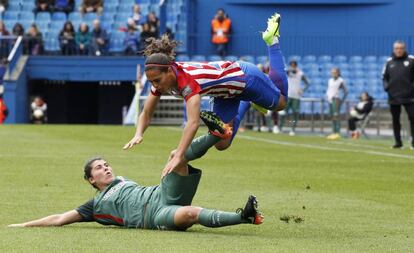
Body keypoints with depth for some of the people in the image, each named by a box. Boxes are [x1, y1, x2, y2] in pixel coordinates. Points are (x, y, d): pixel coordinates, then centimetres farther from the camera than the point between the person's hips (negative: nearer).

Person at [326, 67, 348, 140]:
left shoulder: (341, 81, -4)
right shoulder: (330, 80, 16)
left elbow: (346, 91, -2)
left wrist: (342, 100, -7)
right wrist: (327, 97, 11)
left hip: (337, 100, -7)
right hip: (330, 100, 7)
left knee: (336, 116, -15)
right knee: (332, 117, 5)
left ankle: (338, 133, -19)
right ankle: (334, 132, 7)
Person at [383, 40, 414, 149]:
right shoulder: (389, 62, 8)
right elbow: (384, 77, 16)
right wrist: (386, 85, -1)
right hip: (393, 96, 3)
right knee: (395, 120, 7)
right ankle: (398, 141, 14)